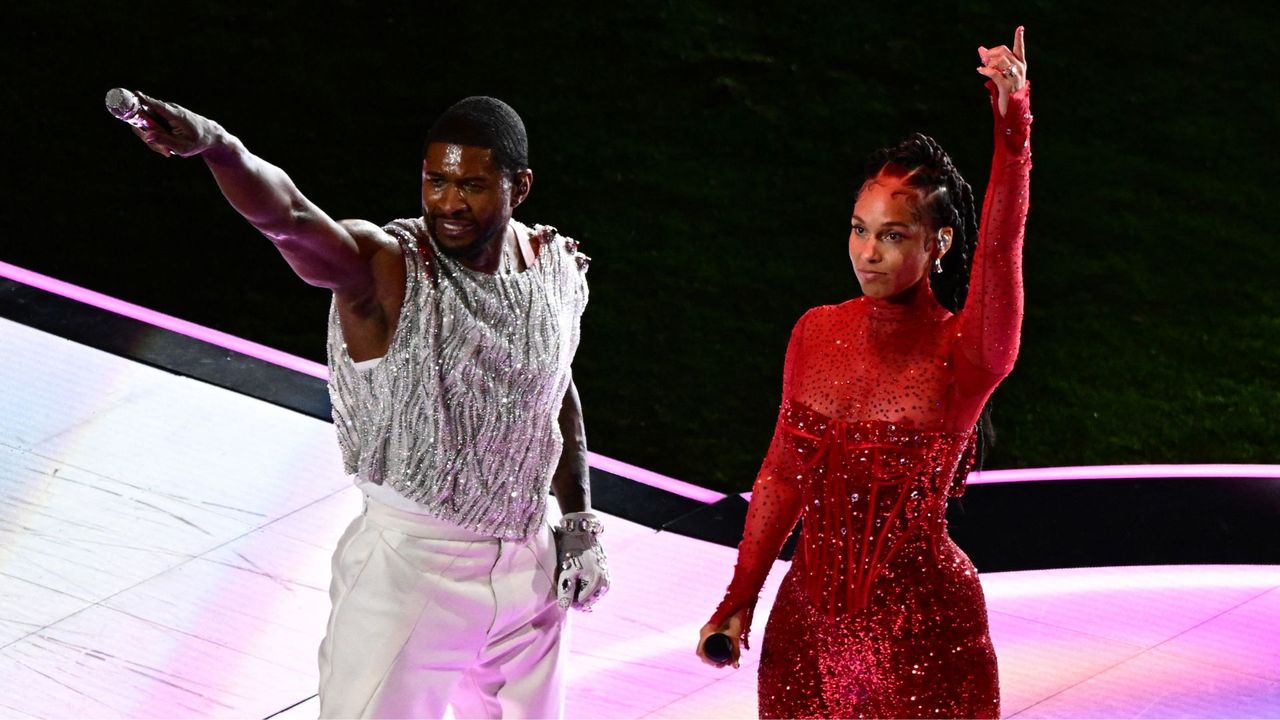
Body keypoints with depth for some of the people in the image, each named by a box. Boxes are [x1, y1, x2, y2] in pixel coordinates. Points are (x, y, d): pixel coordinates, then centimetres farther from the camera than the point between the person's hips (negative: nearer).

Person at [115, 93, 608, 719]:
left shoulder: (556, 269, -2)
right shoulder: (385, 270, -19)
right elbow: (287, 216, -39)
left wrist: (579, 522, 19)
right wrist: (216, 146, -59)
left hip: (526, 567, 5)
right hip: (408, 566, -5)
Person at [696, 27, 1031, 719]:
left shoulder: (965, 354, -16)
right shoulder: (816, 333, -1)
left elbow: (1000, 247, -35)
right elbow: (781, 474, 8)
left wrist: (1013, 126, -49)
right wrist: (739, 601, 9)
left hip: (921, 633, -4)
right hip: (809, 619, 4)